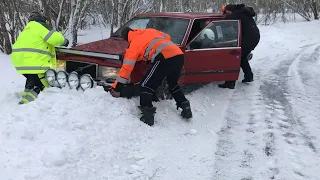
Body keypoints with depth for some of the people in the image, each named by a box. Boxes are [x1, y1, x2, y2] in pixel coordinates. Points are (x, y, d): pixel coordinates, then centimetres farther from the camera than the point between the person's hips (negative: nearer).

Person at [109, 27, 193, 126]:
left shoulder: (134, 44, 12)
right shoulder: (150, 31, 28)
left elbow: (127, 67, 6)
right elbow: (167, 37, 33)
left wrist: (116, 88, 8)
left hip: (165, 58, -7)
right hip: (179, 55, 7)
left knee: (145, 86, 2)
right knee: (173, 84, 29)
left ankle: (148, 115, -7)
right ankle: (186, 108, 30)